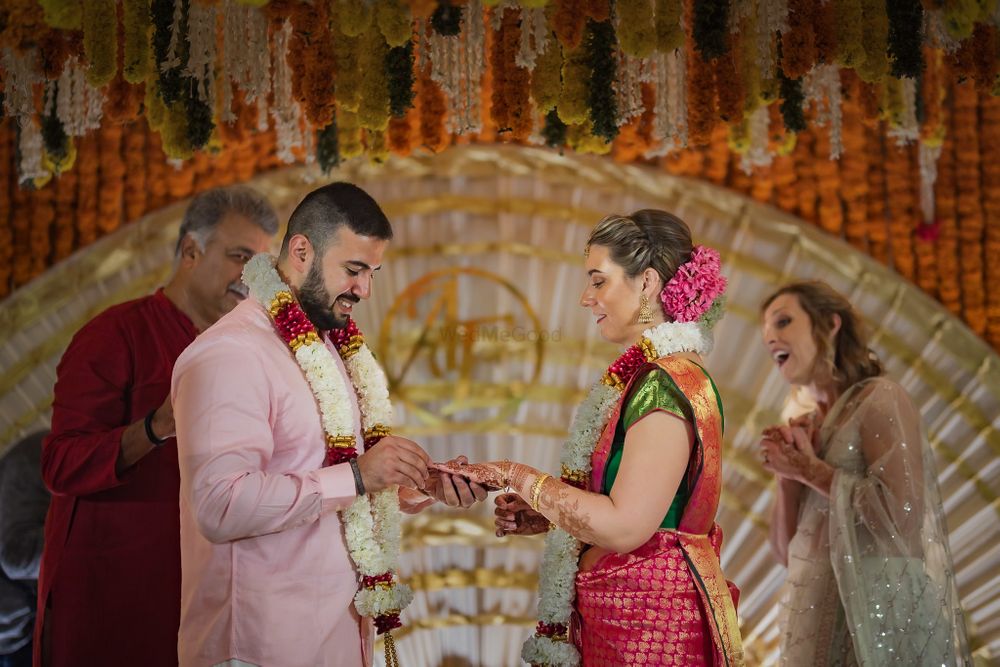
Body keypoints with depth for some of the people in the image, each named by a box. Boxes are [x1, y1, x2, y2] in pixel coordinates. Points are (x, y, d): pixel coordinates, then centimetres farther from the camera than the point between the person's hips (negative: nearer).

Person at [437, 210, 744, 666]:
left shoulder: (668, 384, -19)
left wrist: (519, 477, -14)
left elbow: (624, 526, -23)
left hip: (650, 625, -9)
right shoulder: (647, 376, 12)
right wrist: (547, 513, 7)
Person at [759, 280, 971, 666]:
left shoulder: (878, 398, -6)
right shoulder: (805, 430, 13)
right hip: (820, 624, 7)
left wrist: (811, 469, -10)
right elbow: (792, 554, 12)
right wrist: (787, 474, -2)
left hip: (877, 616, -7)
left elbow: (904, 520, -19)